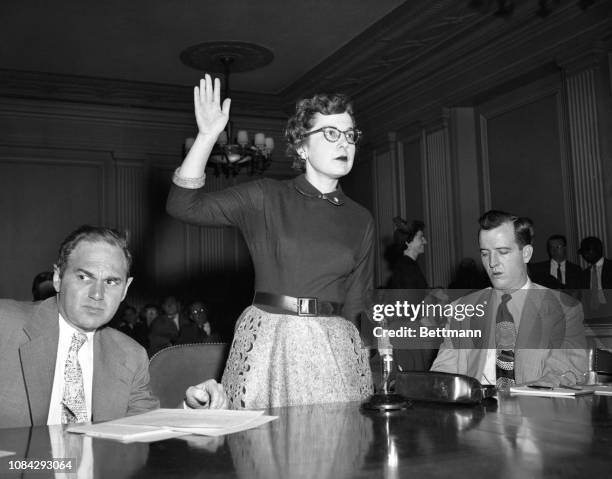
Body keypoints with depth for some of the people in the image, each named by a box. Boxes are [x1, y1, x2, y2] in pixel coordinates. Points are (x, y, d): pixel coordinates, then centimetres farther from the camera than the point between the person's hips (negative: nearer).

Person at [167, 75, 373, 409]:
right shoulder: (265, 199, 2)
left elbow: (354, 303, 12)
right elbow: (183, 206, -7)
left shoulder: (361, 221, 9)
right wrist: (207, 136, -14)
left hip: (336, 345, 3)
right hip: (266, 343, -2)